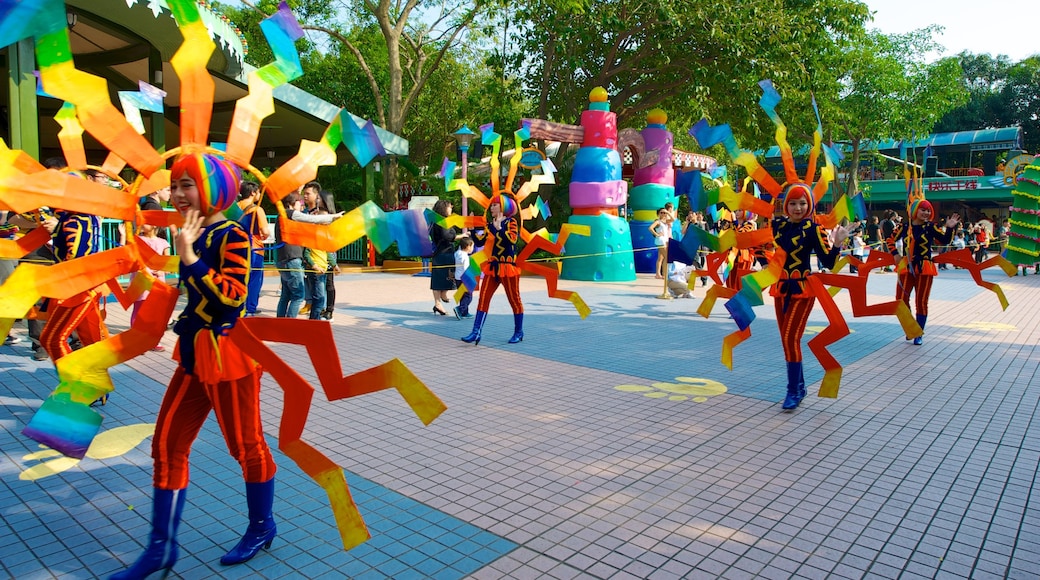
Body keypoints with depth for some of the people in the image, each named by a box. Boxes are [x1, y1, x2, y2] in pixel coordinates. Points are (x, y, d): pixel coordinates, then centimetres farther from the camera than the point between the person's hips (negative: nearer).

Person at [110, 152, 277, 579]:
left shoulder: (232, 236, -13)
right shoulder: (194, 236, 11)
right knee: (167, 444, 8)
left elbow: (232, 295, -26)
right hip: (195, 355, 9)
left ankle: (261, 528, 28)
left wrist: (189, 257, -25)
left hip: (229, 355, -9)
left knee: (245, 444, 6)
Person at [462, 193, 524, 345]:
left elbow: (512, 239, -22)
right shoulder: (491, 224, 14)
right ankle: (476, 332, -5)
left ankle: (518, 332, 18)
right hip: (492, 266, 6)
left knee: (514, 299, 4)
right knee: (483, 298, -3)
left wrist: (499, 228, -20)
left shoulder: (511, 221, -5)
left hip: (508, 266, -6)